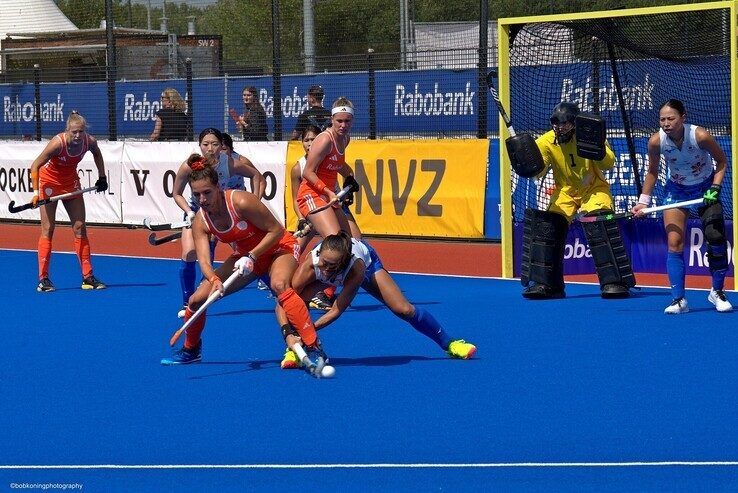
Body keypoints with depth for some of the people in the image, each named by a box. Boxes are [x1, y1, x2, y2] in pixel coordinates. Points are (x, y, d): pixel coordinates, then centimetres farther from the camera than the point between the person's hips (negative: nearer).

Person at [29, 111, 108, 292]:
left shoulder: (90, 141, -19)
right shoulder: (58, 143, -32)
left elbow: (97, 154, 8)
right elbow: (35, 166, -28)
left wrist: (102, 177, 8)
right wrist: (36, 193, -35)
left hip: (71, 182, 4)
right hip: (49, 181, -4)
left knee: (80, 228, 1)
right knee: (48, 230, -6)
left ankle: (88, 277, 6)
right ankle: (43, 279, -4)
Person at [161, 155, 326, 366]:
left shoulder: (241, 202, -29)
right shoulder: (200, 222, -13)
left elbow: (276, 231, -23)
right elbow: (204, 260, -21)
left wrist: (252, 256, -29)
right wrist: (214, 281, -42)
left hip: (279, 248, -6)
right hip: (244, 256, 6)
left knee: (279, 285, -39)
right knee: (197, 299, -2)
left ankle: (314, 348, -39)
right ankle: (190, 350, 26)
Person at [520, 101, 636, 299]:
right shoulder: (546, 142, -11)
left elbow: (608, 164, -23)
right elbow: (538, 172, -18)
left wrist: (599, 150, -43)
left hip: (594, 189, -3)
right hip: (565, 192, 3)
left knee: (601, 225, -25)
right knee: (546, 227, -12)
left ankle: (614, 282, -19)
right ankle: (545, 284, 1)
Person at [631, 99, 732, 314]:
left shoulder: (700, 136, -28)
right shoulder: (656, 141, -21)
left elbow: (722, 161, -10)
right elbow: (652, 172, -2)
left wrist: (715, 188, -21)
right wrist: (643, 202, -7)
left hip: (705, 188, -2)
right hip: (676, 191, 2)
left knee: (716, 239, -9)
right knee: (674, 243, -10)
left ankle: (717, 292, 10)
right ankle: (678, 299, -6)